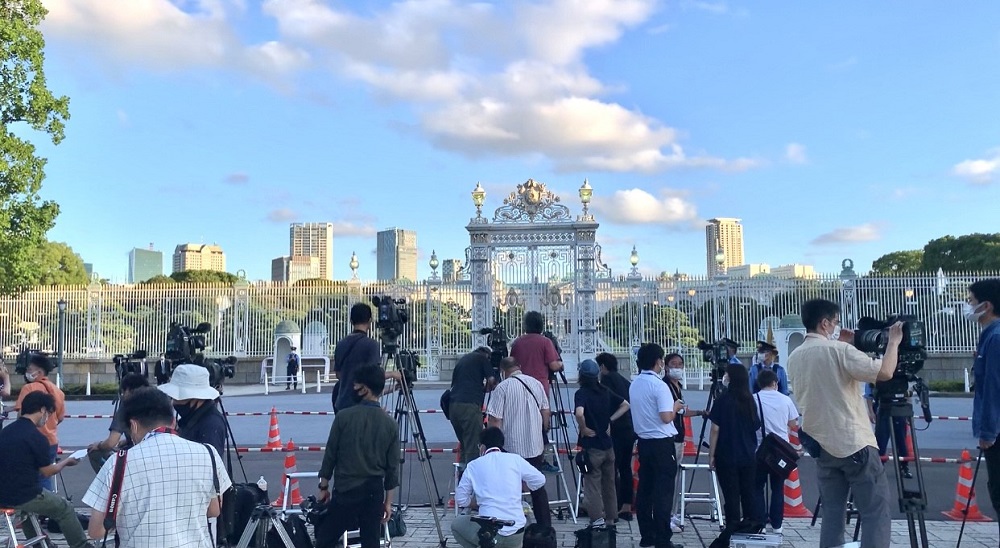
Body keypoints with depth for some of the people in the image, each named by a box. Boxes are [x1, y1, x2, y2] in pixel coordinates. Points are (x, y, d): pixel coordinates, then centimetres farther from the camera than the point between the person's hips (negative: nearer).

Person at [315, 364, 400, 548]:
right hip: (374, 492, 3)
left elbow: (330, 455, -3)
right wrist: (388, 501, 10)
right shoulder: (390, 424, -1)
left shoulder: (344, 416, -9)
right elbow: (392, 467, 1)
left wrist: (323, 487, 9)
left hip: (345, 491, -3)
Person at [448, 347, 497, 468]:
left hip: (453, 405, 6)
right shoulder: (482, 358, 10)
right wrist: (487, 388, 21)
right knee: (472, 447, -4)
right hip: (470, 405, -6)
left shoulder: (462, 359, 26)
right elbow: (492, 380, -1)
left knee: (463, 443, 17)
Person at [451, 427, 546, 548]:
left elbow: (461, 500, 7)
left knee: (456, 525, 24)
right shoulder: (516, 459, 3)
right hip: (516, 533, 3)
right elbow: (540, 482, 12)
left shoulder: (474, 465, 1)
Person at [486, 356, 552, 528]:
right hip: (535, 445, 5)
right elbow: (546, 412, 13)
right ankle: (545, 526, 23)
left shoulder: (502, 387, -12)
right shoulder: (536, 383, 4)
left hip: (512, 447, -5)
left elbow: (495, 420, -14)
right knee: (538, 488, 17)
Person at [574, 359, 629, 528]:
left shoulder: (581, 393, -14)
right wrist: (609, 420, 8)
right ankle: (610, 519, 24)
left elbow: (579, 414, -32)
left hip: (592, 446, -6)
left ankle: (598, 521, -2)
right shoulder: (605, 392, 5)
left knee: (592, 485, 1)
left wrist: (584, 428, -15)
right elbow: (625, 405, 12)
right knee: (609, 484, 15)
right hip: (608, 445, 6)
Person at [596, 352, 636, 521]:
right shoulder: (625, 380, 18)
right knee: (625, 468, 13)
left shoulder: (607, 379, -5)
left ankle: (614, 508, -6)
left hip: (617, 431, -8)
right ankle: (626, 507, 17)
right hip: (630, 429, 8)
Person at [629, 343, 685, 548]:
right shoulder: (659, 385, -16)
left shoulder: (634, 384, 8)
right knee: (663, 492, -2)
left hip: (643, 441, 7)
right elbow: (666, 417, -21)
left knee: (644, 489, 10)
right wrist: (675, 407, -1)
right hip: (662, 443, -7)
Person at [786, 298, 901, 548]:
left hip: (822, 446, 7)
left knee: (832, 514, 10)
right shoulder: (838, 350, -13)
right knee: (876, 513, 0)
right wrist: (894, 341, 0)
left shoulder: (794, 357, 8)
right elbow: (884, 373, -15)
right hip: (855, 444, -6)